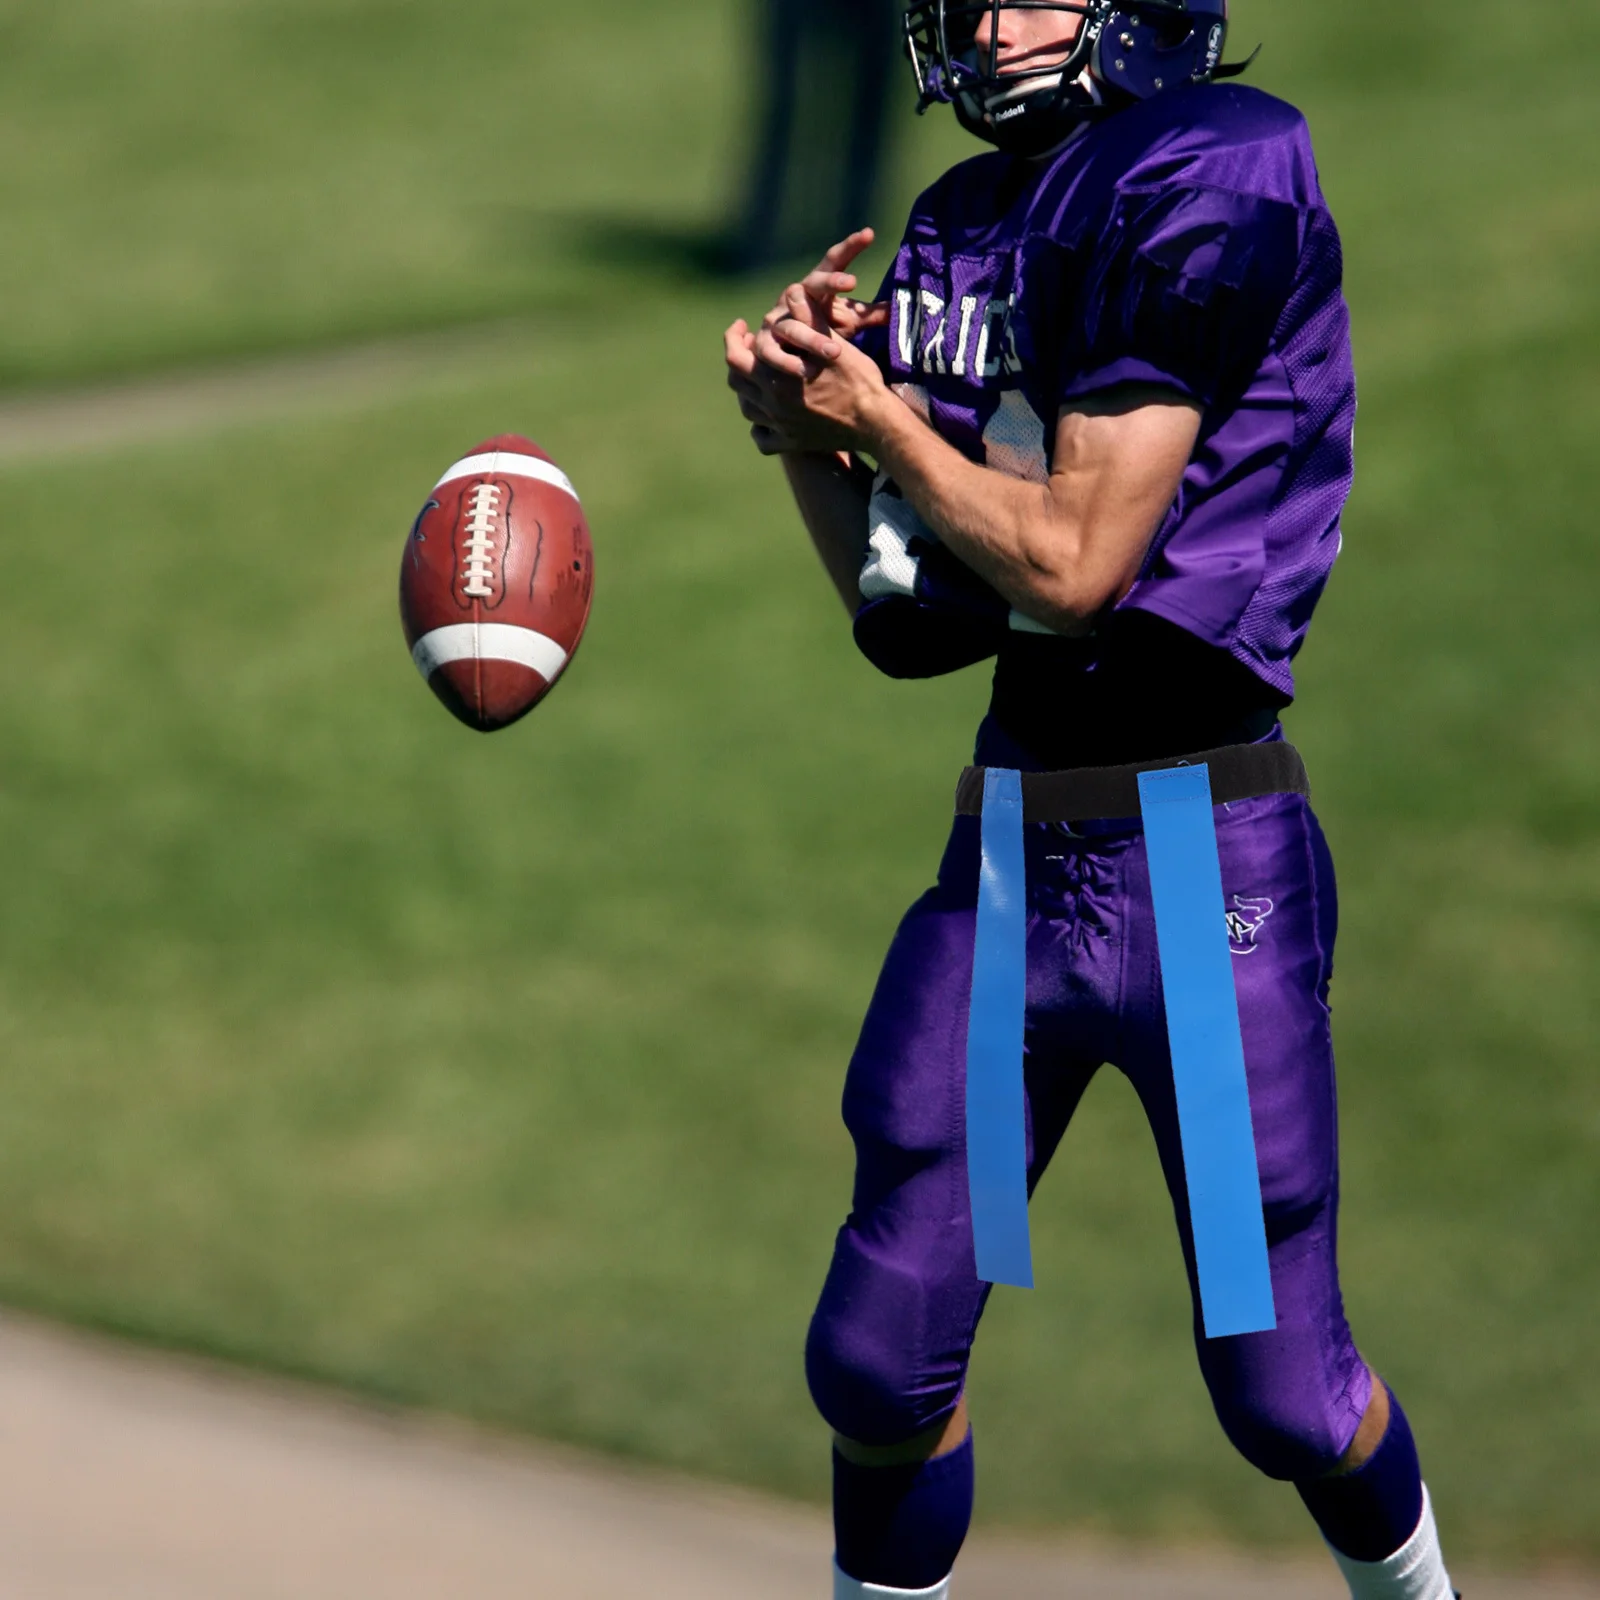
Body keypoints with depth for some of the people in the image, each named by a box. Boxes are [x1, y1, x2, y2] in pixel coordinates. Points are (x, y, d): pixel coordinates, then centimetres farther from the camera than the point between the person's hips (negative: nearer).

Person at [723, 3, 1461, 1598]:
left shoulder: (1206, 182, -12)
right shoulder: (963, 230, 10)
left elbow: (1074, 563, -15)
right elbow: (912, 624, 14)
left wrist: (880, 418, -3)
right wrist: (805, 433, 0)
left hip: (1204, 867, -6)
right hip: (1007, 862, 6)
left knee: (1281, 1386, 3)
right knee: (879, 1361, 5)